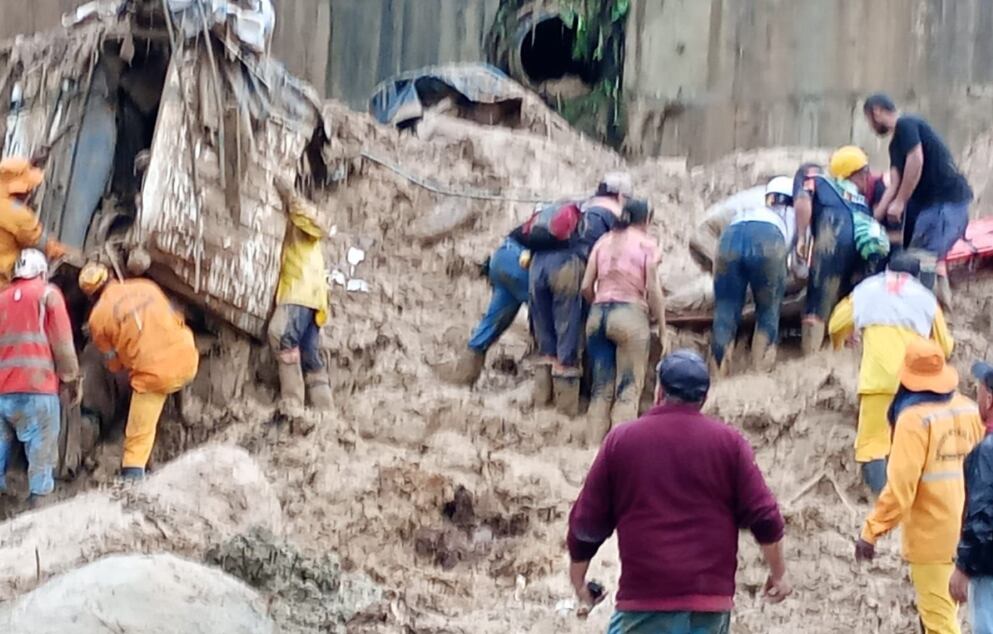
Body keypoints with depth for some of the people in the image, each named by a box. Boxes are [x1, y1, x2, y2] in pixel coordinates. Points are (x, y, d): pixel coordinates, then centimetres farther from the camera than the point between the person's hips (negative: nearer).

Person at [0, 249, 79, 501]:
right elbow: (62, 342, 0)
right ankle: (40, 497, -9)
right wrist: (70, 378, 8)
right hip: (36, 388, -5)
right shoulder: (48, 294, 4)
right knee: (41, 450, -3)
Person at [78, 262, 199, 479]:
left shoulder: (98, 317, 0)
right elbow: (177, 318, 22)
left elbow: (114, 364, 7)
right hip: (187, 362, 4)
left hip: (154, 374, -4)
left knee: (138, 436, 7)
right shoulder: (146, 285, 9)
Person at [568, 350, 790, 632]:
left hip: (643, 599, -1)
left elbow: (587, 521, 7)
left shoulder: (620, 440, 3)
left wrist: (577, 578, 22)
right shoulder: (728, 441, 3)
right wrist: (778, 572, 15)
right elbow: (764, 516, 1)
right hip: (711, 599, 1)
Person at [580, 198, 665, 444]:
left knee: (600, 389, 8)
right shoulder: (646, 244, 2)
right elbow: (653, 290, -4)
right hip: (630, 315, -5)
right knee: (629, 390, -4)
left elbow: (586, 287, 9)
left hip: (597, 315, 5)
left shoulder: (603, 242, 14)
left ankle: (592, 446, 3)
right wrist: (662, 330, 1)